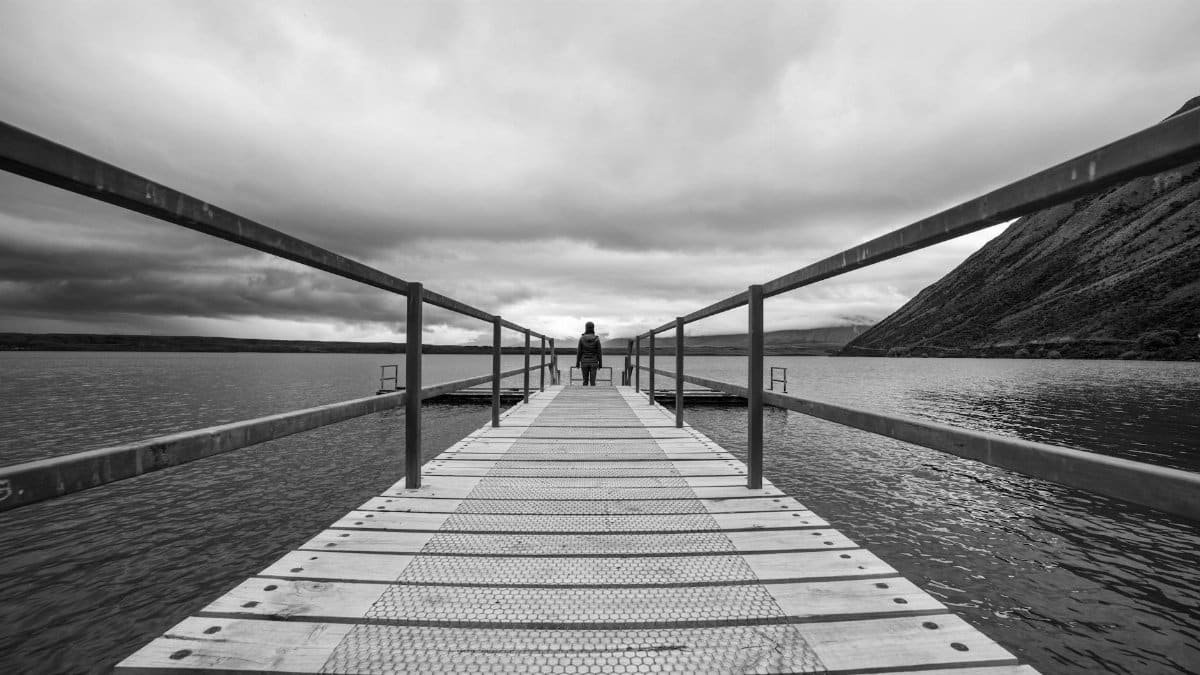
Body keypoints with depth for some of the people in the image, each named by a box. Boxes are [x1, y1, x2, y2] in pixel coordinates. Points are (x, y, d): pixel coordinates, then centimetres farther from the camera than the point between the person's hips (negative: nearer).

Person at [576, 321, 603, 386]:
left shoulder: (582, 338, -5)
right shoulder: (596, 339, -6)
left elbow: (579, 352, -3)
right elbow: (599, 352, -5)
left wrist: (577, 363, 4)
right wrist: (600, 364, 3)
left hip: (584, 362, 1)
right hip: (593, 362, -1)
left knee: (585, 381, 11)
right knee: (592, 382, 2)